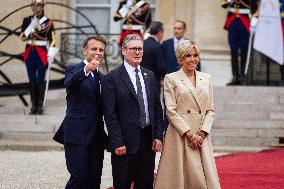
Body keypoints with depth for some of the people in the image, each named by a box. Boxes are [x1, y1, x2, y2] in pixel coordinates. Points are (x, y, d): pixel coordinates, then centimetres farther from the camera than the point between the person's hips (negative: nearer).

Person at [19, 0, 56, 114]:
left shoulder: (48, 22, -1)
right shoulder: (27, 21, 7)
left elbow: (53, 40, 0)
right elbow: (22, 38, 1)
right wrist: (31, 26, -12)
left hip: (42, 53, -3)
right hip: (30, 53, 3)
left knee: (40, 80, -2)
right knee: (32, 80, 6)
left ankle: (40, 106, 5)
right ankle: (34, 105, 12)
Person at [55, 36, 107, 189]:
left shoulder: (101, 77, 19)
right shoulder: (74, 70, -2)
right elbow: (68, 83, -26)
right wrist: (86, 70, -44)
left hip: (96, 136, 6)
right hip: (77, 135, -6)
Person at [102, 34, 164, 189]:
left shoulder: (150, 76, 12)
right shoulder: (112, 78, -6)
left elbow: (157, 108, 13)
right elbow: (110, 114, -10)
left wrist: (158, 136, 4)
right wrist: (117, 143, -14)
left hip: (148, 140, 5)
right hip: (125, 142, -5)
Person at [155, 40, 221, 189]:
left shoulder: (206, 79, 14)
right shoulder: (171, 79, 1)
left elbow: (211, 110, 11)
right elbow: (171, 111, -5)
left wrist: (202, 133, -4)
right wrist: (189, 134, -12)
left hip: (202, 137, 4)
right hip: (180, 135, -4)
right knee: (181, 176, -4)